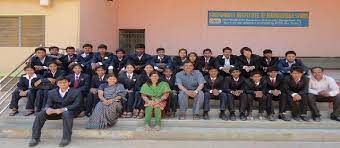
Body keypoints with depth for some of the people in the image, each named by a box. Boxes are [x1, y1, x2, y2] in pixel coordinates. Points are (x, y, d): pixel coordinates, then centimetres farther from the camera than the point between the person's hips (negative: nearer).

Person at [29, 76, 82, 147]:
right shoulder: (52, 92, 11)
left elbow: (76, 104, -14)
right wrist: (48, 109, -24)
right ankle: (35, 138, -11)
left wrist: (63, 109, -30)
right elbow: (48, 104, 3)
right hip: (55, 111, 4)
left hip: (69, 111, -4)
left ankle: (66, 138, -30)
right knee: (40, 114, -19)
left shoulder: (76, 92, -3)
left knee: (66, 114, -39)